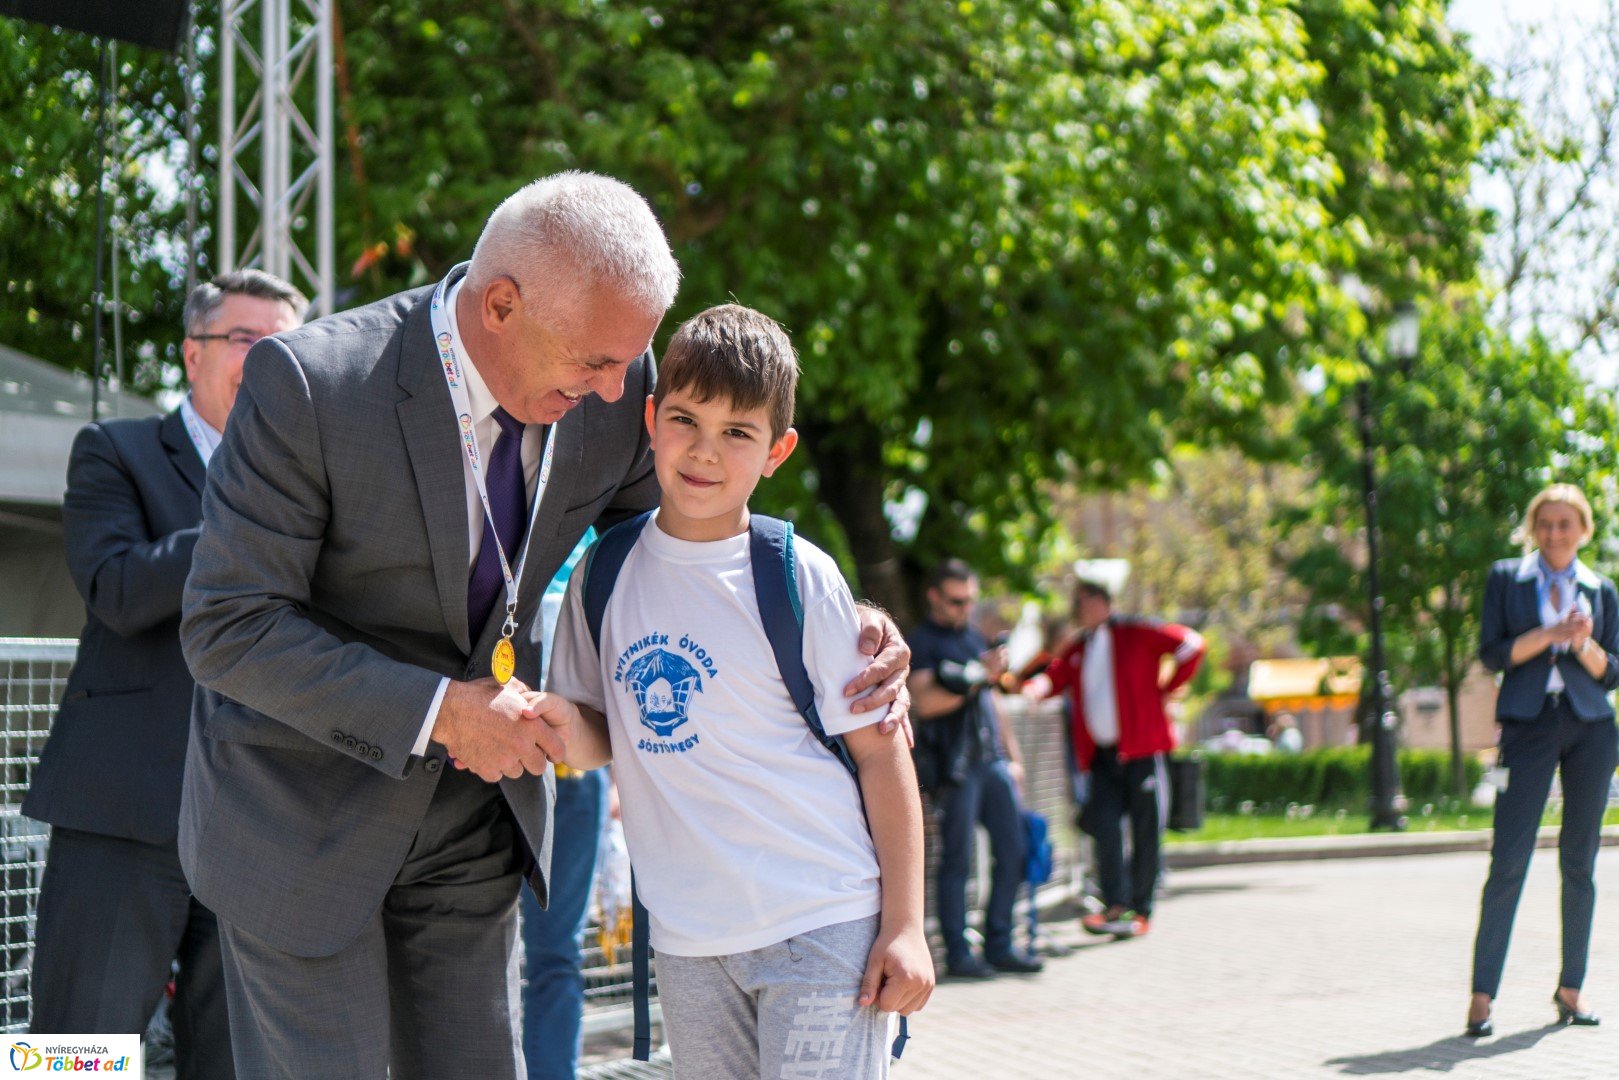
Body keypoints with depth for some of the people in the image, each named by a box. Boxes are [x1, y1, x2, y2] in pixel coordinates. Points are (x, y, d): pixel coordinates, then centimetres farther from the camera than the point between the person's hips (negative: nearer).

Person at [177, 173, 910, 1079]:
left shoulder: (611, 390, -10)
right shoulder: (308, 385, -25)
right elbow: (227, 629, -21)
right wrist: (437, 710, -27)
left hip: (472, 817, 5)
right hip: (306, 816, -4)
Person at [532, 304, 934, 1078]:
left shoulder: (800, 579, -7)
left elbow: (880, 749, -4)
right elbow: (602, 739, 12)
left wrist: (904, 926, -8)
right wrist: (566, 726, -12)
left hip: (823, 927, -4)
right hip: (686, 940, 5)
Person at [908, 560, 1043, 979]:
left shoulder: (975, 637, 21)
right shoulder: (922, 641, -2)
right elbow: (926, 701, -16)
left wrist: (1012, 756, 22)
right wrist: (978, 678, -21)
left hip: (991, 760, 7)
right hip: (954, 766, -7)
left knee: (1012, 851, 5)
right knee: (957, 859, -4)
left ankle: (999, 945, 13)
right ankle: (957, 953, 2)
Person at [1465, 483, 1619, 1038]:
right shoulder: (1505, 578, 7)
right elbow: (1492, 653, -2)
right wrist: (1550, 634, -14)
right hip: (1528, 724, -2)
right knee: (1508, 862, -9)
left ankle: (1570, 988, 15)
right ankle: (1482, 993, -7)